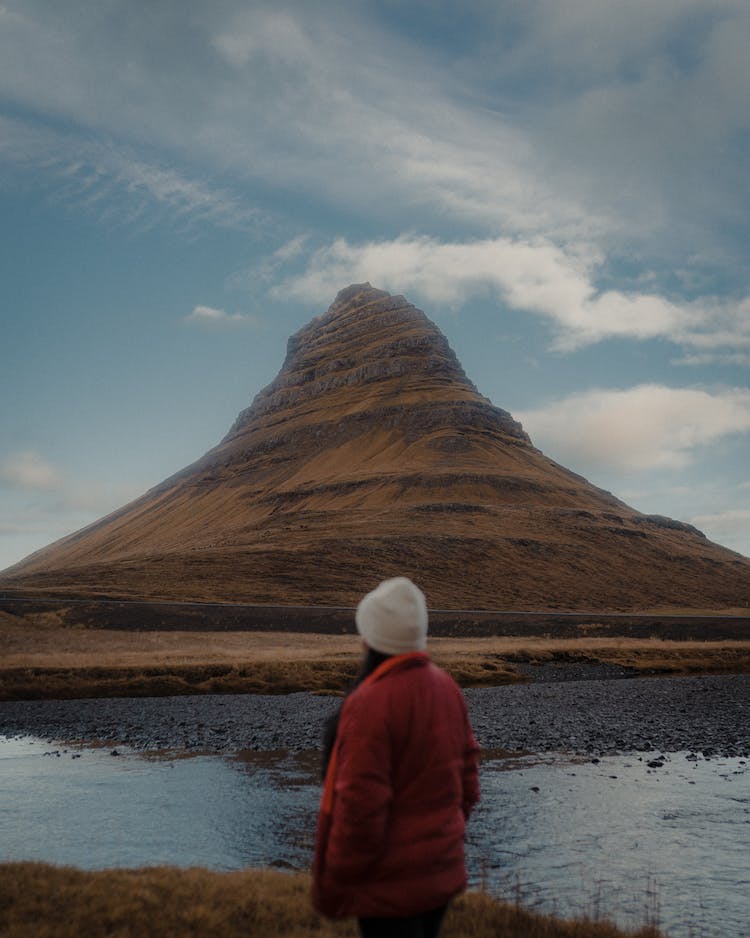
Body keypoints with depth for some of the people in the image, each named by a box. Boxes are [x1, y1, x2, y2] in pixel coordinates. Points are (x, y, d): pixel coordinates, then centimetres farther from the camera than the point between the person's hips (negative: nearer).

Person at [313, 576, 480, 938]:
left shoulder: (371, 704, -24)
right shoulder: (446, 688, -1)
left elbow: (360, 808, -25)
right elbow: (466, 779, 7)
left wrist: (331, 884, -12)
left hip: (390, 881, -7)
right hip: (440, 872, 8)